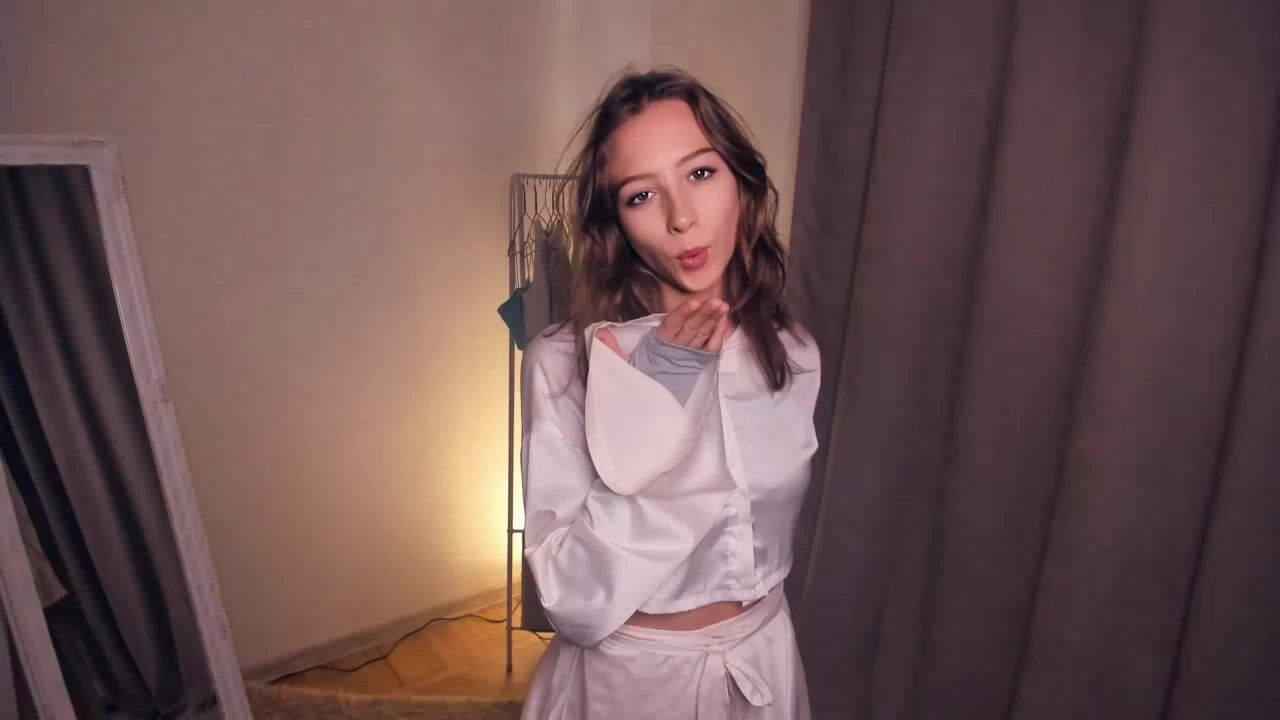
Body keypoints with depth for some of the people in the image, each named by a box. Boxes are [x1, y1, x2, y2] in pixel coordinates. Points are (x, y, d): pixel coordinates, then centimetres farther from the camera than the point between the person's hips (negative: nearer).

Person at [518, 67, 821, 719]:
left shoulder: (796, 355, -7)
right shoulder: (563, 363, -22)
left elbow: (774, 536, 6)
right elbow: (575, 602, -25)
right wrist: (662, 394, -29)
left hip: (764, 666, 4)